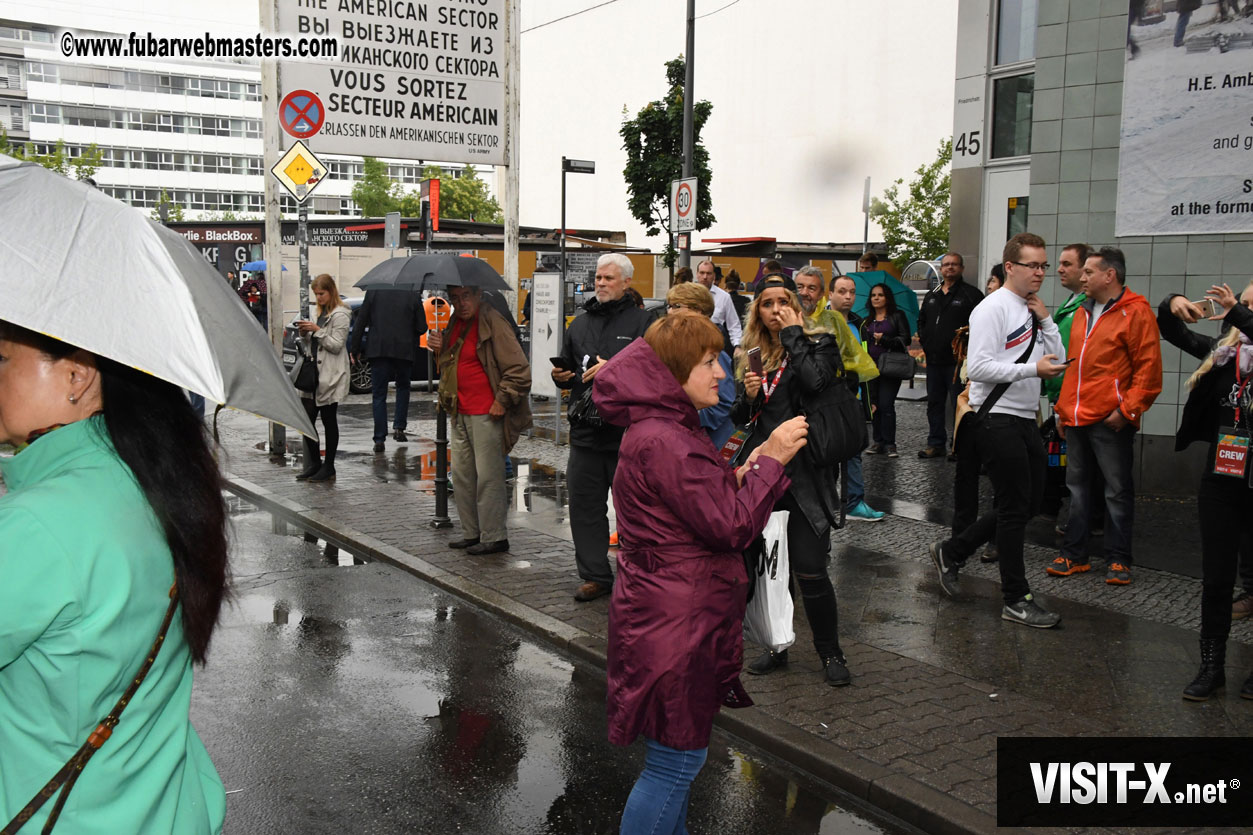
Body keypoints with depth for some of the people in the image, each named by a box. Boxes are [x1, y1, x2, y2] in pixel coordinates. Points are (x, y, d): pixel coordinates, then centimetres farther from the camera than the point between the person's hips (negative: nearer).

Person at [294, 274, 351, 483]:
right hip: (315, 373, 8)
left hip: (331, 376, -8)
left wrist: (317, 331, -19)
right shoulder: (322, 312, 17)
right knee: (307, 419, 6)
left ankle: (328, 467, 9)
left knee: (329, 421, 0)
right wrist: (306, 332, 4)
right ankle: (313, 463, 16)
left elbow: (336, 345, -15)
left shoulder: (340, 315, -10)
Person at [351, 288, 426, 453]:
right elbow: (422, 328, -1)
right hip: (404, 351, 1)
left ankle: (380, 439, -1)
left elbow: (360, 323, 0)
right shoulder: (413, 295, -3)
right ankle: (399, 427, 15)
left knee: (378, 394, 4)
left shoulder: (373, 291, -1)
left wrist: (355, 350, 8)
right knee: (403, 387, 23)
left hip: (378, 350, 0)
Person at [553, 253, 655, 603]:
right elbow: (566, 366, 25)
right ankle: (596, 576, 17)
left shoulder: (642, 321, 0)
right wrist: (560, 376, 3)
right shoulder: (580, 324, 18)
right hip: (586, 429, 5)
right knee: (585, 505, 7)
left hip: (627, 432, -5)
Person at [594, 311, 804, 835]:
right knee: (676, 759, 0)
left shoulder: (671, 429, 14)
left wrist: (745, 472, 3)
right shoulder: (662, 440, -21)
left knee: (680, 757, 21)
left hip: (680, 614, 11)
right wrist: (771, 460, -13)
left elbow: (710, 508, 18)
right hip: (674, 620, -11)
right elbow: (731, 527, -21)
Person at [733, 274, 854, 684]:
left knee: (810, 570, -6)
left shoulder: (819, 343, -1)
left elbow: (816, 381, -24)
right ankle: (776, 646, 27)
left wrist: (793, 334, -13)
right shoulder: (750, 354, 12)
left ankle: (831, 653, 12)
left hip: (804, 472, -5)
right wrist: (748, 395, -7)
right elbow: (737, 417, 15)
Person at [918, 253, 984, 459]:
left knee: (959, 404, -4)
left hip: (957, 361, -7)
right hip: (933, 360, 7)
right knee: (935, 403, 12)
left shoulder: (971, 294, -3)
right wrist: (924, 340, 14)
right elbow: (922, 320, 28)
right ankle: (935, 443, 20)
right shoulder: (931, 296, 17)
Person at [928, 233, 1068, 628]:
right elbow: (978, 368, -22)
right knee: (1015, 507, -3)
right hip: (996, 419, -9)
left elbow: (1056, 361, 11)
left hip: (1025, 418, 9)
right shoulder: (993, 309, -12)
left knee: (1028, 503, 14)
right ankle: (1016, 600, 7)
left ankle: (952, 551, 26)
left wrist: (1045, 319, 0)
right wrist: (1032, 368, -23)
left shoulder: (1034, 311, 15)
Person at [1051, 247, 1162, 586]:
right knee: (1077, 487, 12)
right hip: (1077, 418, 7)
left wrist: (1128, 409, -15)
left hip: (1110, 421, -7)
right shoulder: (1082, 313, 16)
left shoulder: (1135, 312, -7)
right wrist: (1063, 408, 19)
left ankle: (1118, 560, 12)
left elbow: (1148, 367, -12)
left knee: (1117, 490, 3)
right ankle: (1074, 554, 21)